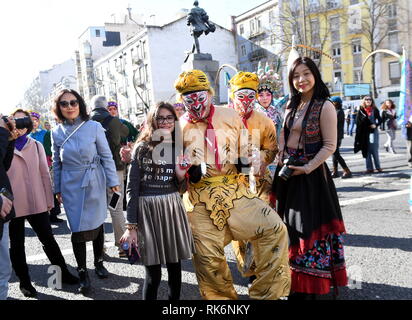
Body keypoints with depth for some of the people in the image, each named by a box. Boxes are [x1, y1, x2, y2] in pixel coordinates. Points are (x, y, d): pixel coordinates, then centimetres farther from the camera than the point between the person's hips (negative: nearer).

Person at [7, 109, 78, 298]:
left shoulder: (36, 146, 9)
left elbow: (44, 174, 8)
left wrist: (49, 199, 6)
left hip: (37, 203, 2)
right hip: (12, 204, -2)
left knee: (48, 240, 10)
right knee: (17, 245, 11)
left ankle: (63, 273, 24)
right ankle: (24, 281, 26)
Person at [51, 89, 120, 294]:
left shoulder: (94, 127, -7)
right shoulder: (57, 132, 1)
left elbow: (106, 156, -3)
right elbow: (56, 163, 9)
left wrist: (113, 181, -4)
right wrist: (58, 189, 10)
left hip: (94, 183, -1)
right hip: (71, 186, 1)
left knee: (97, 223, 11)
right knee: (77, 228, 0)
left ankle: (99, 263, 33)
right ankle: (82, 273, 16)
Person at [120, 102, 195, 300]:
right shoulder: (142, 148, -2)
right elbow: (132, 187, -5)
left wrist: (181, 176, -9)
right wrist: (131, 226, -9)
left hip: (172, 208, 3)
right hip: (146, 208, -3)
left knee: (174, 265, 11)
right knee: (153, 273, 0)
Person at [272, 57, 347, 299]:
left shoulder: (325, 107, -12)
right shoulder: (292, 106, 9)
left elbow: (329, 145, -14)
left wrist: (306, 168, -19)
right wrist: (282, 157, 1)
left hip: (311, 173, -7)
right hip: (288, 172, 7)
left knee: (310, 224, 1)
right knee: (290, 224, 14)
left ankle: (311, 285, 19)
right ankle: (295, 281, 31)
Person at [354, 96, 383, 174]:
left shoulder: (375, 110, 3)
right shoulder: (361, 110, 4)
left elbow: (380, 120, 6)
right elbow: (358, 122, 2)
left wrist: (376, 125, -11)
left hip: (373, 131, -1)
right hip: (364, 132, 1)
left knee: (375, 150, 0)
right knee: (367, 150, 4)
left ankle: (378, 167, 12)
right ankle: (369, 168, 10)